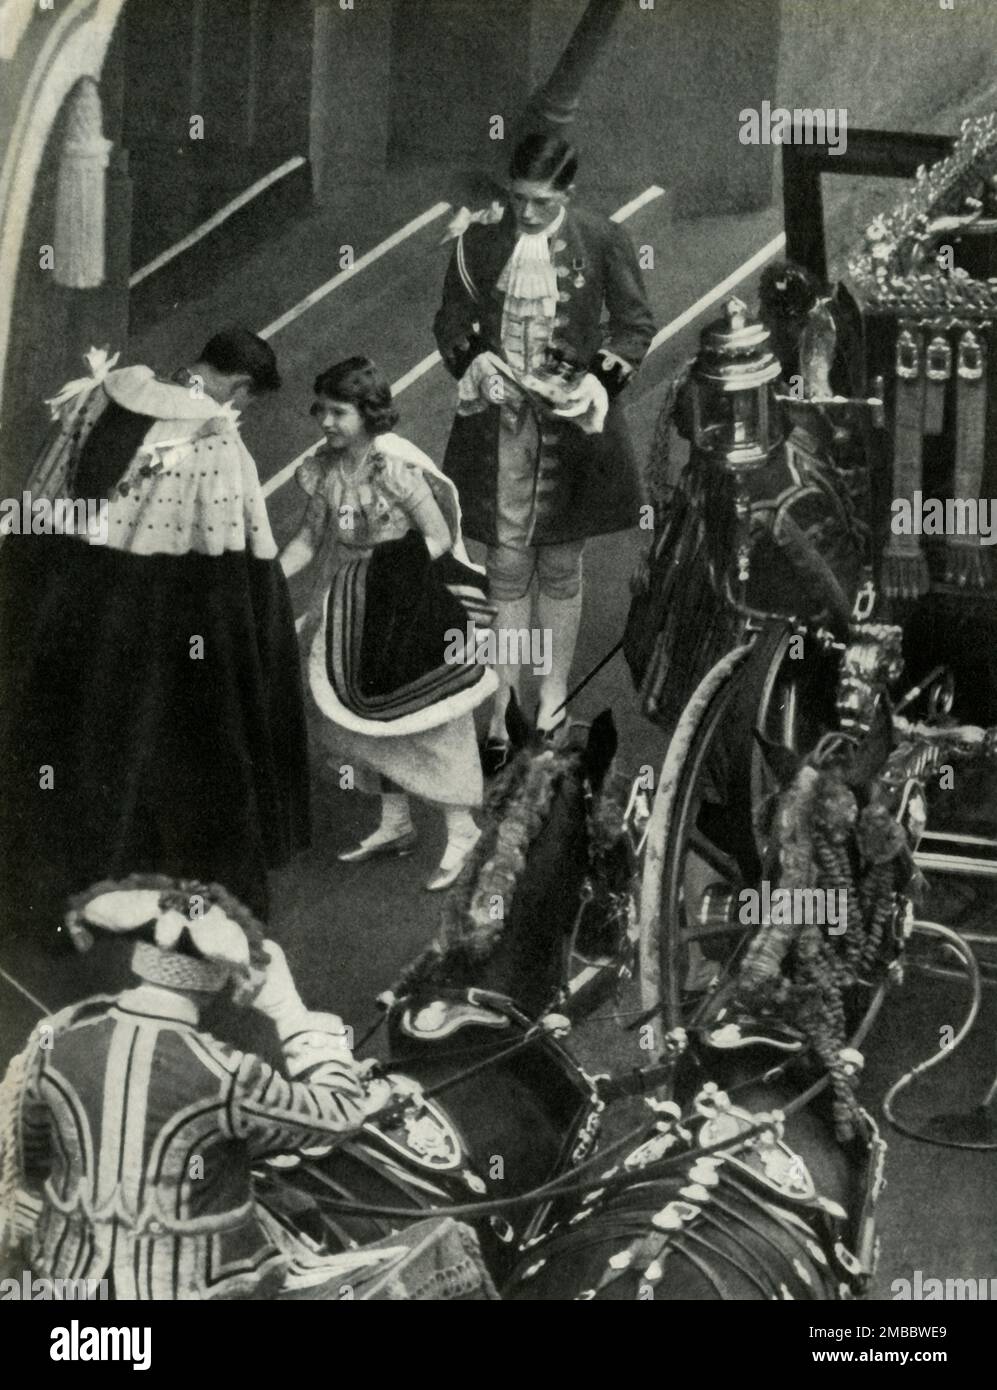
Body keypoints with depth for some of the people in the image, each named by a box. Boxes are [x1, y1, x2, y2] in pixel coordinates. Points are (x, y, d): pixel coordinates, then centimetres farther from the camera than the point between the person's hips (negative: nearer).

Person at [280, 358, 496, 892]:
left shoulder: (397, 466, -21)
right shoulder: (324, 468, -2)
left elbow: (439, 537, -16)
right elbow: (310, 537, 3)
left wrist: (391, 577, -20)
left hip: (413, 606, -7)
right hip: (360, 612, 7)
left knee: (429, 720, 0)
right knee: (367, 718, 13)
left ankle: (461, 830, 12)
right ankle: (394, 824, 28)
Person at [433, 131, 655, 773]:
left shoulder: (603, 241, -6)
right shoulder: (480, 240, -2)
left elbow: (636, 326, 2)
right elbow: (452, 318, 8)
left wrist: (597, 380, -14)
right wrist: (474, 363, -12)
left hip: (571, 421, -1)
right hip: (500, 419, 1)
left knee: (560, 564, 9)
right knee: (507, 565, 3)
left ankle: (554, 697, 23)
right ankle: (500, 708, 10)